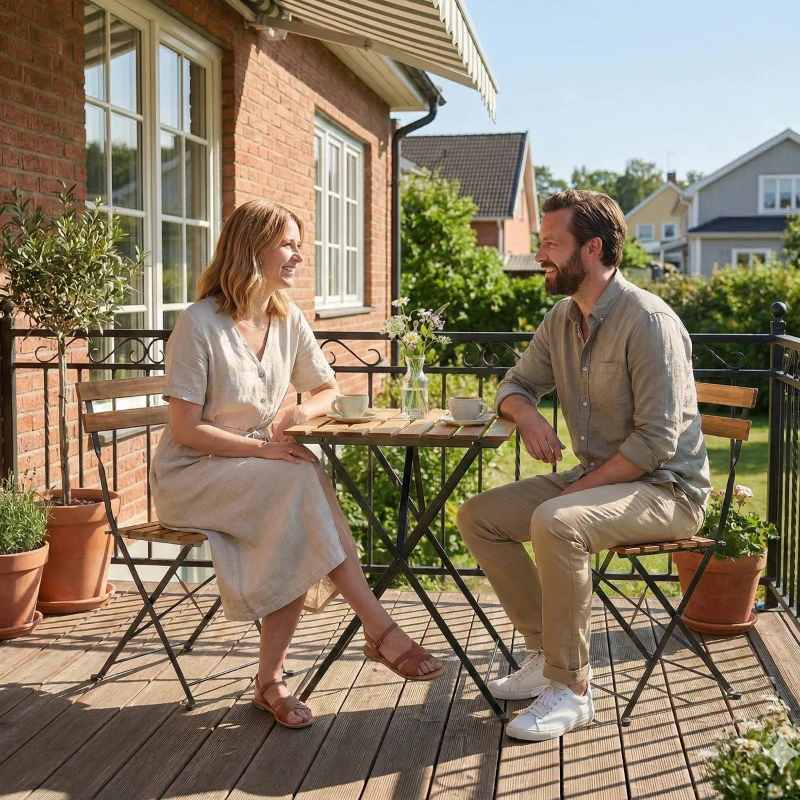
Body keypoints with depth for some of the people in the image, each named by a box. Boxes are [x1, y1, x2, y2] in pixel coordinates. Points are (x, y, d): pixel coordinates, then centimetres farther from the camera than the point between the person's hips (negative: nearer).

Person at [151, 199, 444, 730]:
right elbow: (185, 430, -15)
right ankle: (380, 628, -28)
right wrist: (263, 449, -24)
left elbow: (328, 390, 16)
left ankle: (270, 678, -16)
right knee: (303, 481, -31)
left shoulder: (289, 321, 5)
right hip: (191, 476, -6)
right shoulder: (200, 325, -14)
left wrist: (302, 412, -7)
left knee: (296, 537, -28)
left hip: (262, 470, 6)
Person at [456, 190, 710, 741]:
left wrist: (580, 487, -21)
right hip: (596, 478, 9)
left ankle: (571, 689, -20)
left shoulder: (648, 320, -20)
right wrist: (526, 412, -7)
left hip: (666, 489, -8)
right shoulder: (561, 319, 6)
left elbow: (656, 442, -22)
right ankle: (547, 653, 5)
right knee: (478, 517, -1)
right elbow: (517, 383, 18)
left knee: (556, 523, -35)